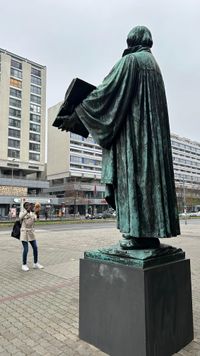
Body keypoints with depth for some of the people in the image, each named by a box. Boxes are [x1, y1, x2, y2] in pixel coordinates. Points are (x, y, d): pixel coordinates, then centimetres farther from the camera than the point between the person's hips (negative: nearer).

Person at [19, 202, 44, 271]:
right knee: (26, 249, -6)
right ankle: (24, 265, 11)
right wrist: (27, 210, -38)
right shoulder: (22, 212, -3)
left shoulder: (32, 213, 7)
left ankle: (36, 263, 19)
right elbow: (20, 217, -28)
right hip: (24, 232, -5)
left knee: (35, 248, 5)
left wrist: (36, 212, -32)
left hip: (31, 232, 5)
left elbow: (35, 219, -14)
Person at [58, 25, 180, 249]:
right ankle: (150, 232, 6)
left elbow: (107, 90, -11)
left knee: (133, 173, -11)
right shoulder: (153, 63, 25)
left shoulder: (130, 61, -1)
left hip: (133, 129, -9)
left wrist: (77, 114, -7)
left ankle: (140, 233, -10)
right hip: (151, 129, 9)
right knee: (148, 172, 4)